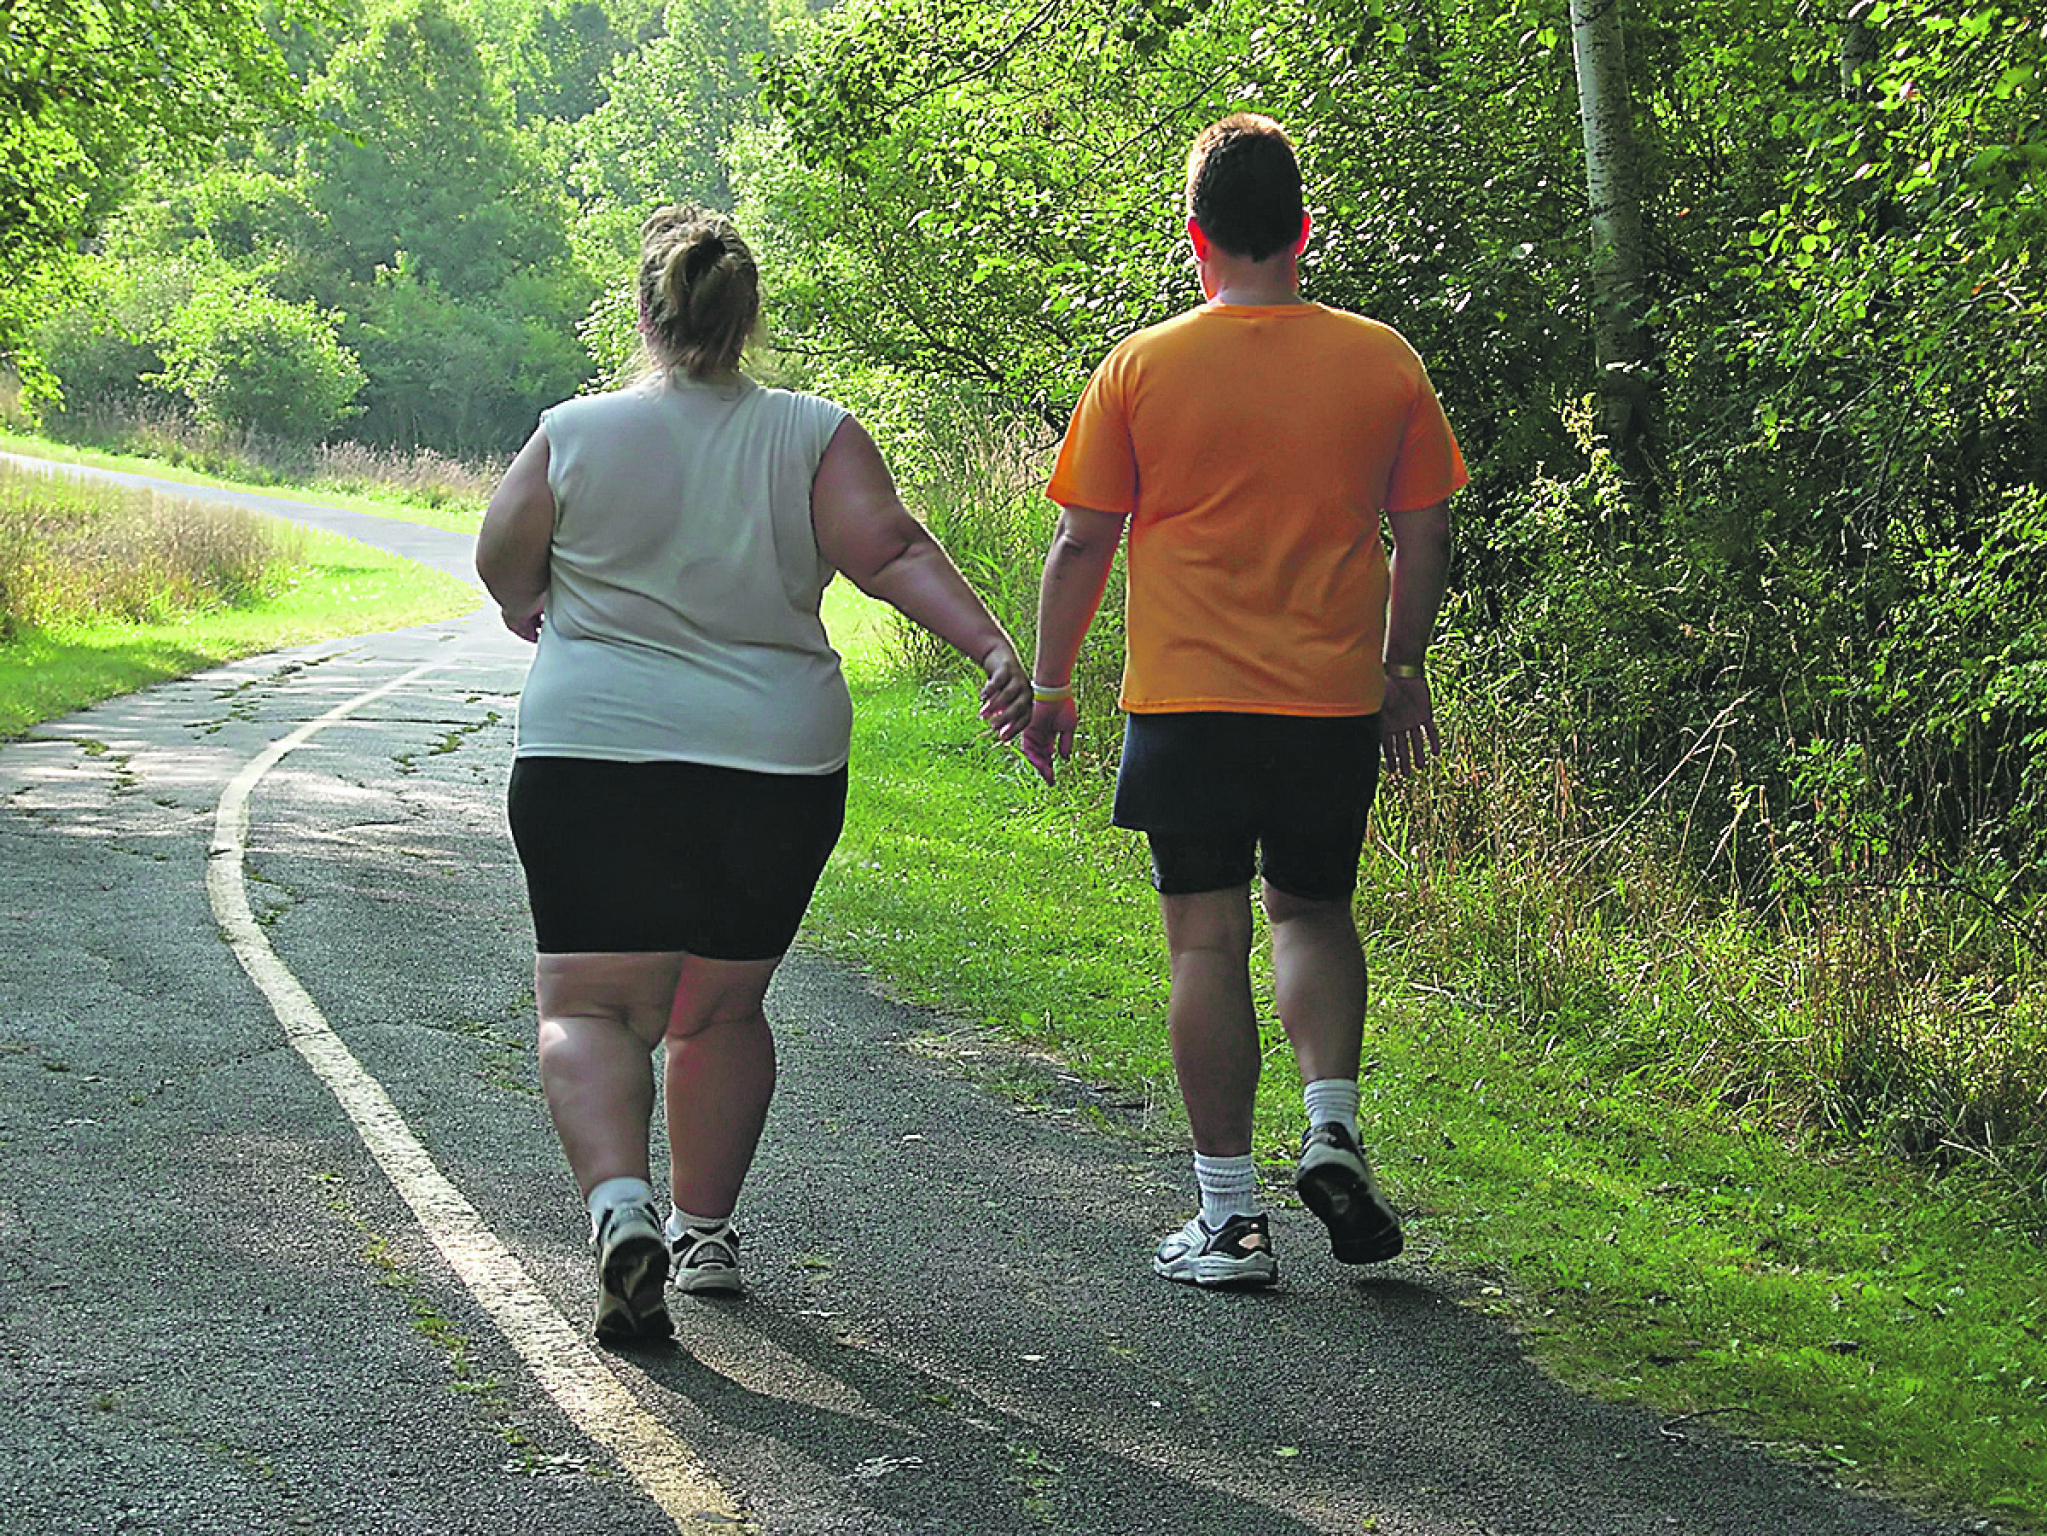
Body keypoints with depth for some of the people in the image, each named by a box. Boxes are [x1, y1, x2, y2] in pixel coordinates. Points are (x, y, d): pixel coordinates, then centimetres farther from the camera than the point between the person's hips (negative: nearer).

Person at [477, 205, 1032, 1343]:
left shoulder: (575, 434, 0)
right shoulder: (817, 436, 1)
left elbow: (505, 567, 10)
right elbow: (887, 546, -13)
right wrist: (994, 651, -19)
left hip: (595, 754, -2)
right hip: (779, 766, 2)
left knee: (589, 1005, 1)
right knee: (724, 1008, 18)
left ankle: (622, 1207, -23)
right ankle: (706, 1231, 25)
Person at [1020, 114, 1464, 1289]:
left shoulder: (1141, 368, -4)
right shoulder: (1383, 362, 0)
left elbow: (1083, 543, -1)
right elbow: (1423, 537, 6)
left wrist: (1050, 683, 11)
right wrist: (1404, 670, 20)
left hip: (1186, 701, -2)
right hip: (1336, 702, 2)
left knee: (1209, 945, 3)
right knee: (1314, 912, 21)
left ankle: (1232, 1217, 5)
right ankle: (1334, 1127, 3)